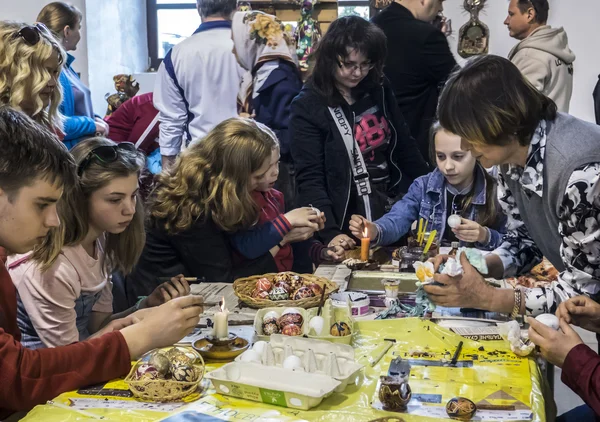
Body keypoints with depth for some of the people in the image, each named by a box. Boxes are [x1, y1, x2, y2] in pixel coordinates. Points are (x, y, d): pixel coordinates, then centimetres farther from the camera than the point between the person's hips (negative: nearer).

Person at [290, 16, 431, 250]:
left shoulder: (379, 91, 2)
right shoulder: (307, 107, -12)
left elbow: (404, 147, 11)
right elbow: (309, 180, -15)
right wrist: (330, 233, -26)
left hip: (390, 215, 5)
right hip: (347, 225, -5)